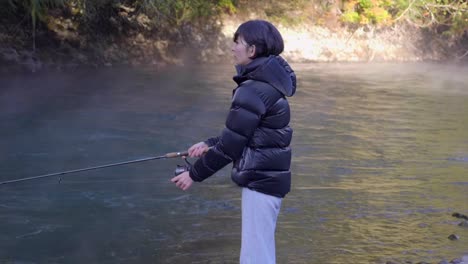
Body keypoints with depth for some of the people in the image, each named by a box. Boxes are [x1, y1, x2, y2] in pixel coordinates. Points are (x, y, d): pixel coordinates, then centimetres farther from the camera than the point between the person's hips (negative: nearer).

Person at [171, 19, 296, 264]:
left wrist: (195, 174, -7)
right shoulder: (267, 83, 10)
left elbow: (232, 143, -17)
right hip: (268, 177, 10)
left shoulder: (253, 91, -20)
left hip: (260, 181, -10)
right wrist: (210, 144, 12)